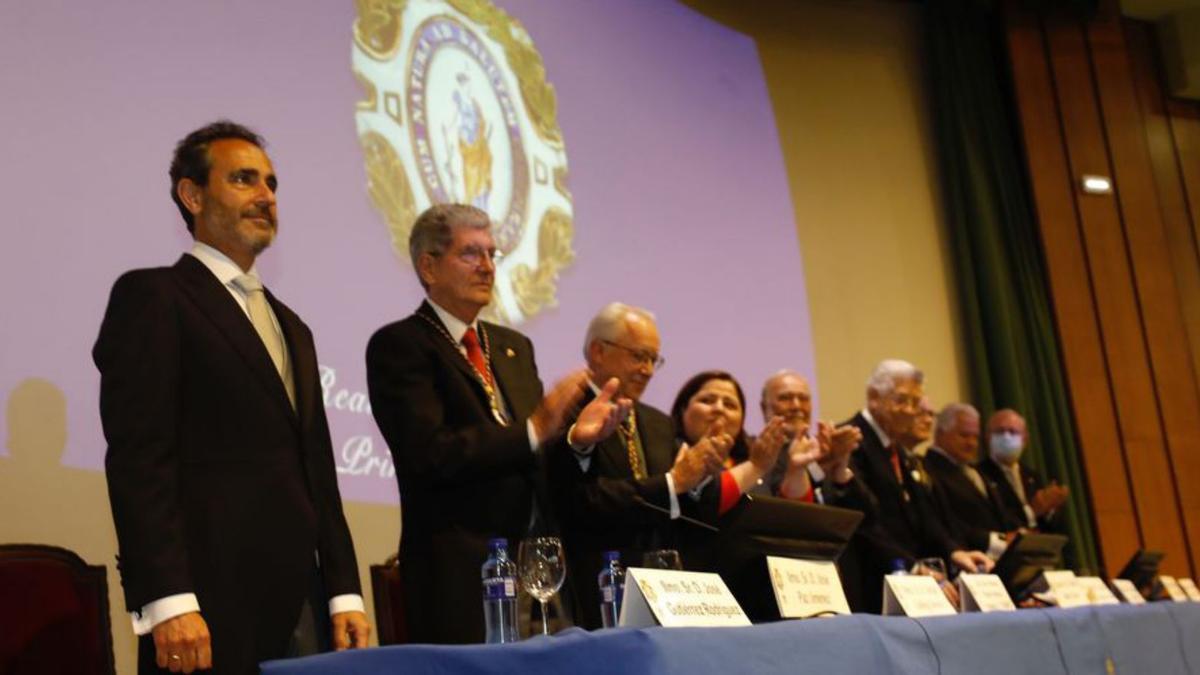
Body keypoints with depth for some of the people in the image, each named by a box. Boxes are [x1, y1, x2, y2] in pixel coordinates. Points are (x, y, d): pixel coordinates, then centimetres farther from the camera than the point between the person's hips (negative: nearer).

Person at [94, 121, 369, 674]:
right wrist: (167, 601, -19)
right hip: (211, 608, -7)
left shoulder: (291, 328, 22)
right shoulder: (151, 296, -1)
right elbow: (137, 457, -11)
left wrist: (344, 593, 10)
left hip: (302, 609, 7)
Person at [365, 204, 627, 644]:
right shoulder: (398, 345, -5)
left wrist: (575, 437, -5)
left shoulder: (515, 346, 18)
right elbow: (430, 455, -18)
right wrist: (534, 430, -19)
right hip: (460, 574, -6)